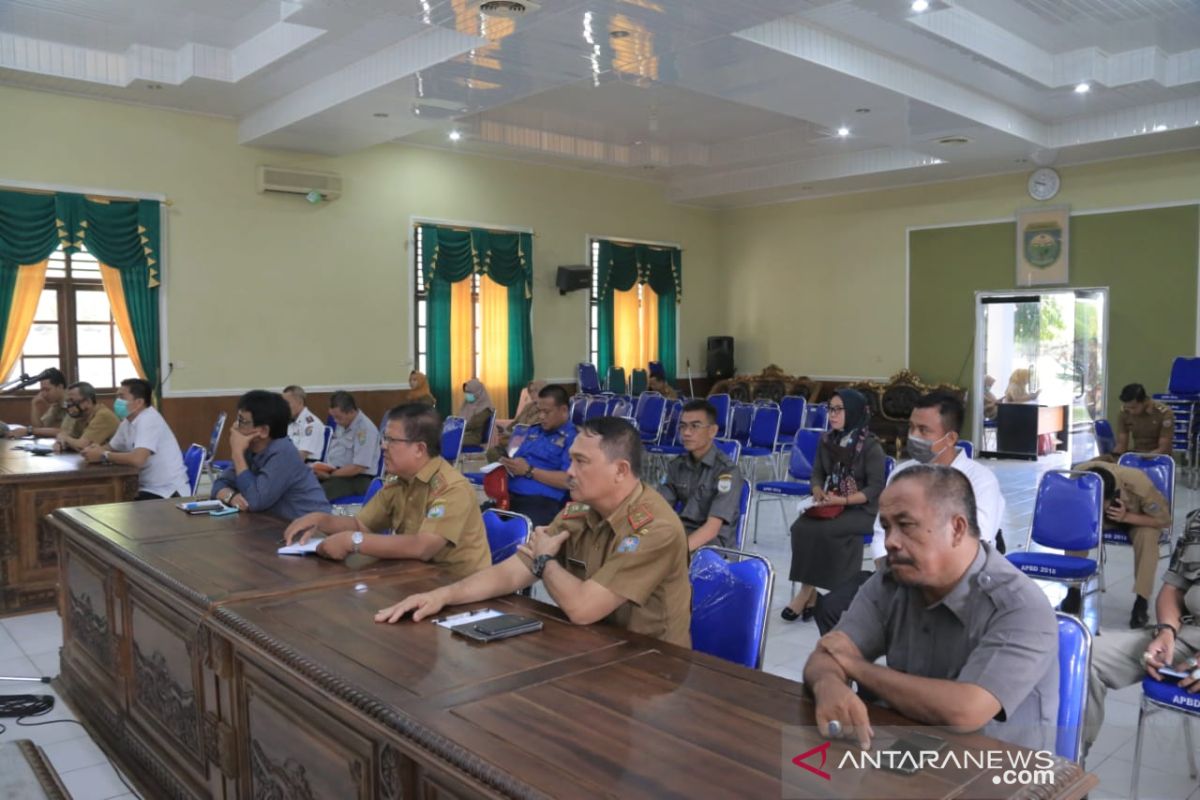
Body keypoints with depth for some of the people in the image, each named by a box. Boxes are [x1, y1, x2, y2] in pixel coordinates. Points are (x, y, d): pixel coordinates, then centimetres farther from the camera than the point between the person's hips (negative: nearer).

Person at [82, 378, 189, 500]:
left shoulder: (148, 419, -19)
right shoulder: (128, 421, 10)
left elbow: (137, 459, -31)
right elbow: (111, 447, 21)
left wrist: (102, 455, -17)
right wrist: (98, 450, -2)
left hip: (168, 492, -8)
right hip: (149, 489, 8)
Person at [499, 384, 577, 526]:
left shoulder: (573, 438, -2)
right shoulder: (533, 431, 23)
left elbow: (568, 480, -12)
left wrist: (529, 471, -11)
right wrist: (508, 464, 3)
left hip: (542, 502, -7)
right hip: (509, 495, 7)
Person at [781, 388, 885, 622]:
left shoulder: (870, 446, -11)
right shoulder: (827, 440, 6)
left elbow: (876, 488, -13)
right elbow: (817, 473, 13)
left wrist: (842, 501, -22)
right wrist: (818, 492, -9)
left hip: (862, 509, -5)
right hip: (830, 504, 5)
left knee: (820, 531, -30)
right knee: (800, 528, -24)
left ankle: (807, 592, -14)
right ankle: (811, 593, -17)